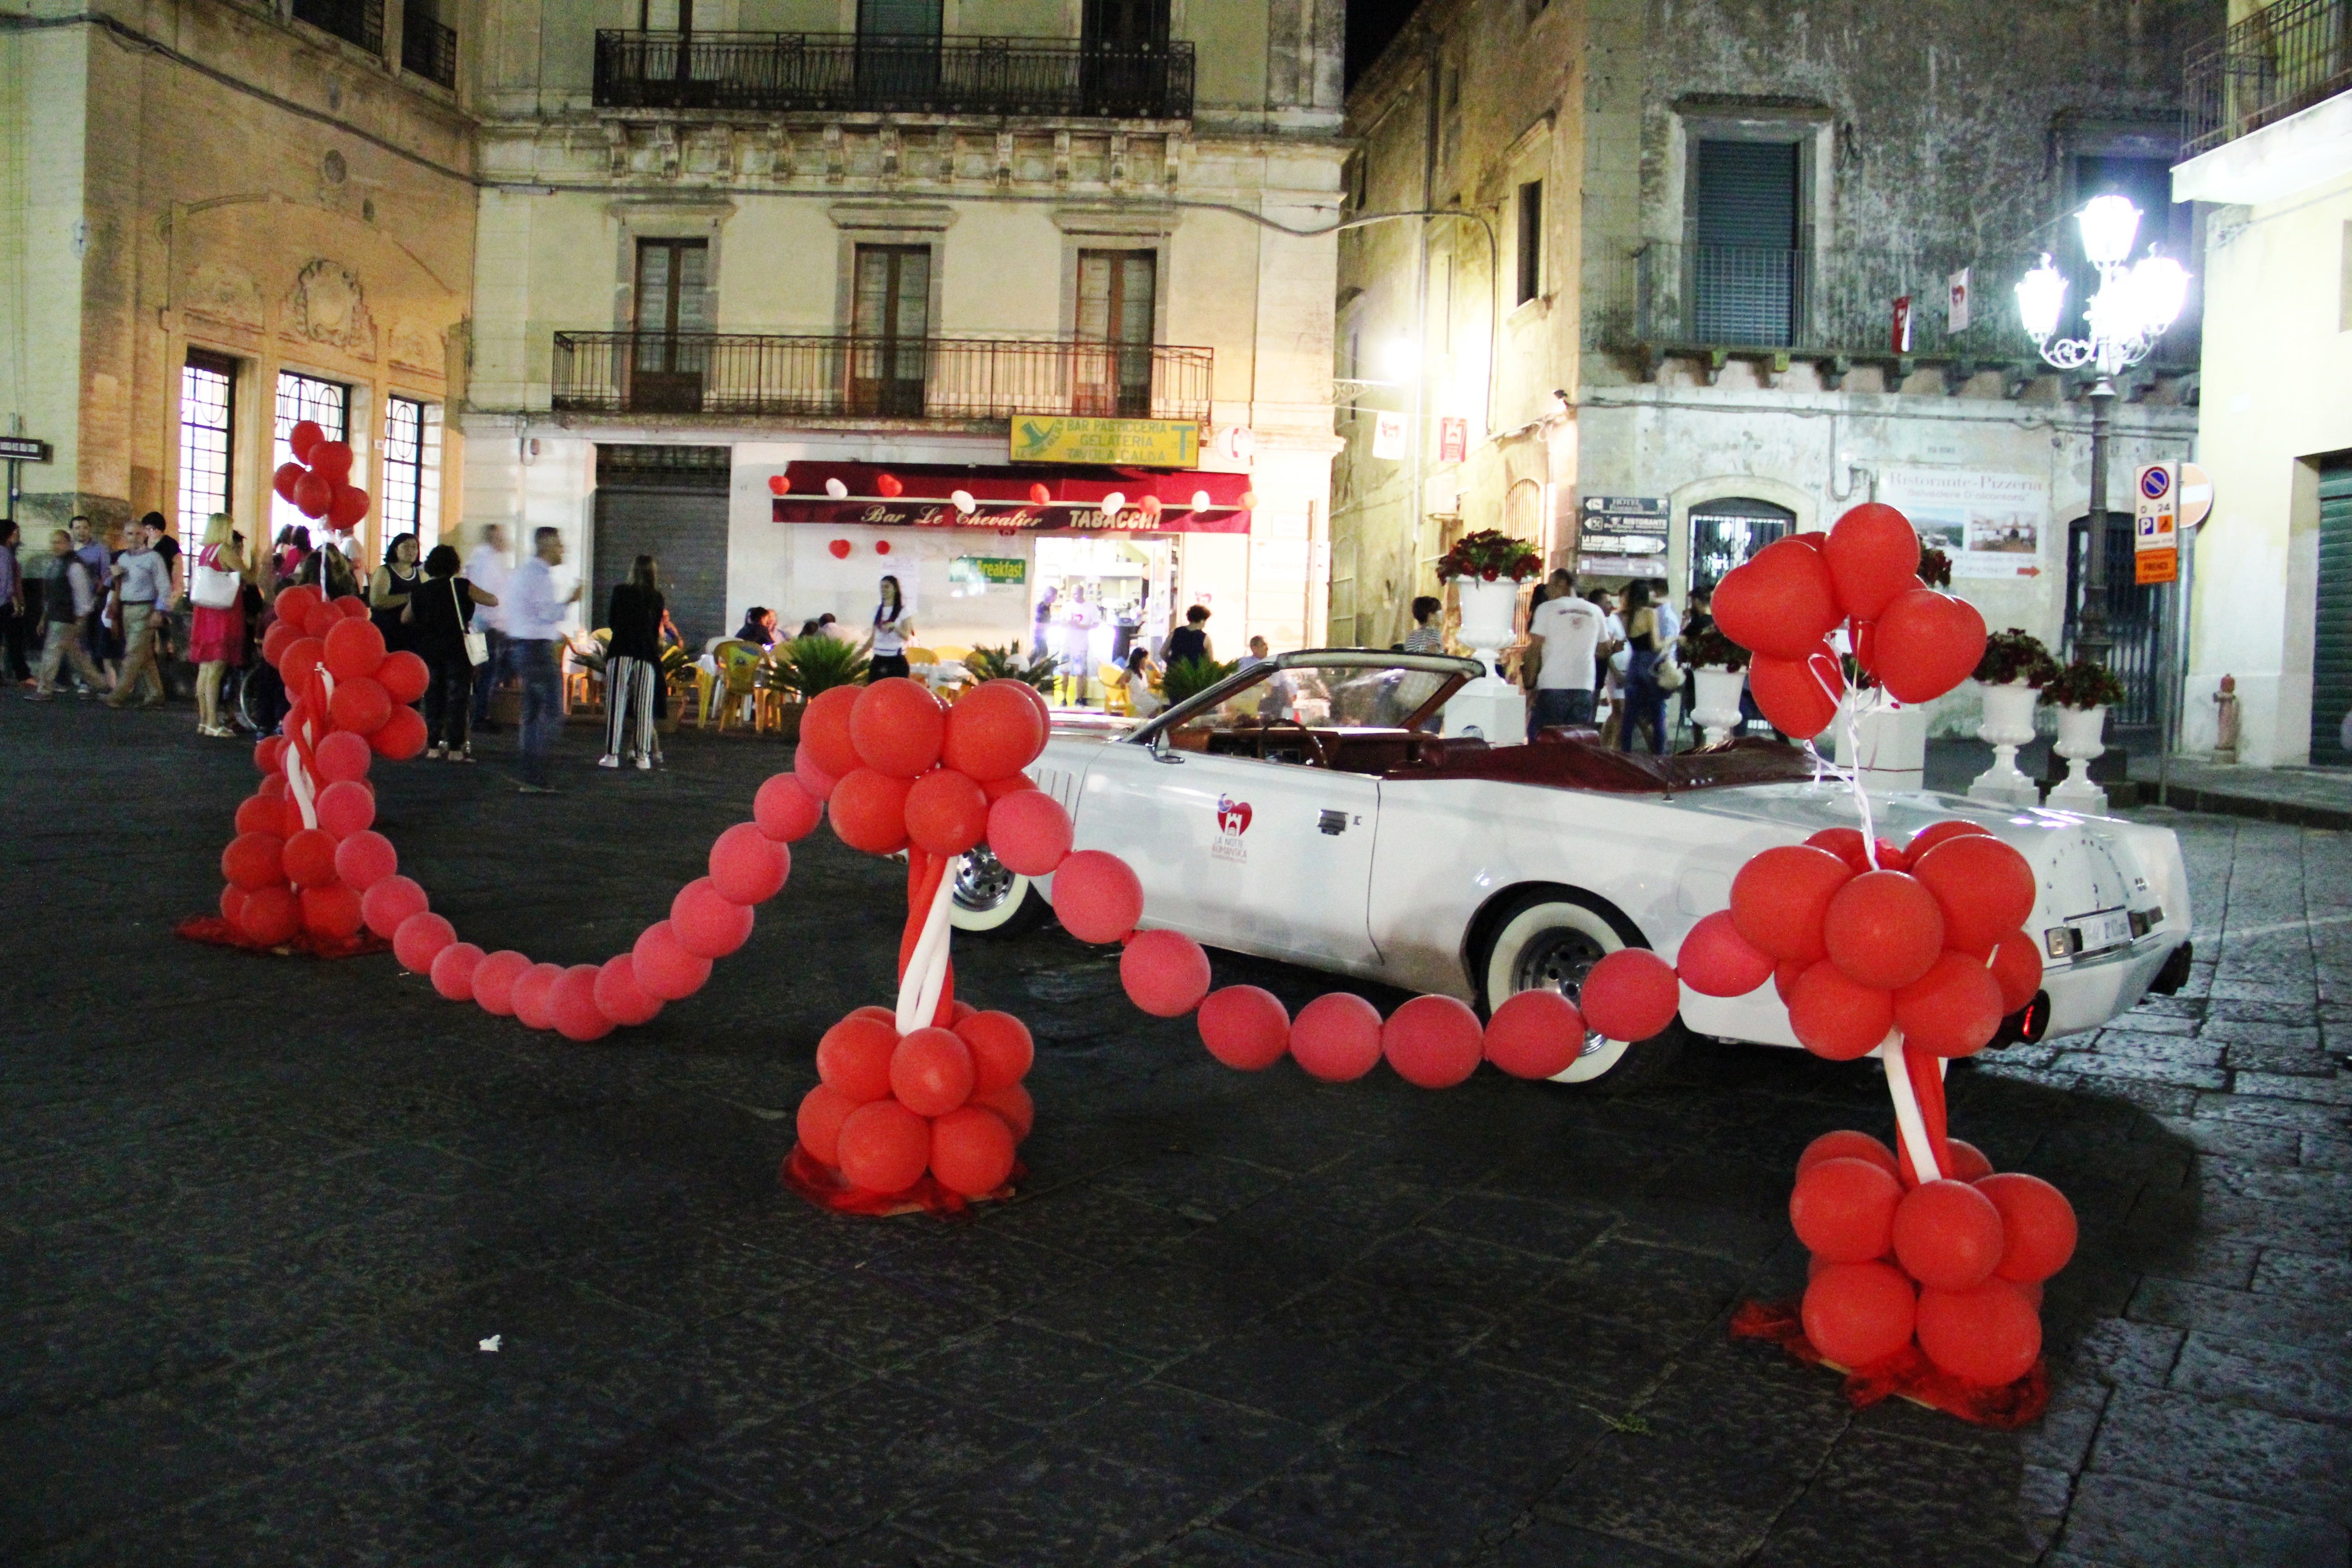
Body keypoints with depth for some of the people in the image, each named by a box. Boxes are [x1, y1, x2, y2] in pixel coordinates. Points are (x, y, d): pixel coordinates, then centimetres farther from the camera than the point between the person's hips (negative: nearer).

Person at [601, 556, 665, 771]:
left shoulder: (621, 592, -1)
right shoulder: (657, 598, 3)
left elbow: (611, 621, 8)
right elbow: (656, 630, 10)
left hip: (622, 652, -1)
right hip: (647, 656, 2)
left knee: (616, 703, 1)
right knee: (644, 705, 4)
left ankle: (612, 754, -1)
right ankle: (643, 755, 3)